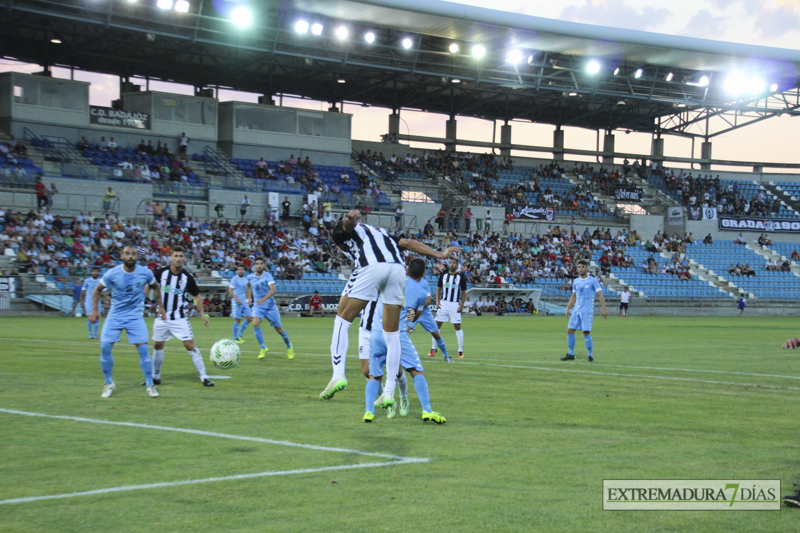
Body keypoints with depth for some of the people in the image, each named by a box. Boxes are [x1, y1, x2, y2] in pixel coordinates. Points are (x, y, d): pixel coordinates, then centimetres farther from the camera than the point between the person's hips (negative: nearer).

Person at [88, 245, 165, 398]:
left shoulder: (145, 273, -8)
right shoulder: (112, 273, -11)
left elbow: (155, 287, 14)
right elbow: (97, 290, 4)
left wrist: (160, 307, 12)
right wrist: (94, 309, -4)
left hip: (135, 316, 0)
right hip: (115, 316, 0)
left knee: (143, 349, -10)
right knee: (105, 347, -10)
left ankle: (150, 385, 4)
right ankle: (109, 384, 9)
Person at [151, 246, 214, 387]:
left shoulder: (187, 277, -7)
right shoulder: (161, 273, -5)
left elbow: (197, 295, 5)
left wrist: (202, 313, 1)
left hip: (180, 318, -2)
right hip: (162, 317, 2)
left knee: (190, 345, -8)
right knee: (158, 345, 11)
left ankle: (204, 377, -5)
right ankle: (155, 376, 28)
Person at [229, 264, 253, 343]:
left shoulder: (245, 279, 13)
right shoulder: (234, 279, -8)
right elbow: (230, 290, -13)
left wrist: (247, 299, 14)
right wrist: (237, 299, -20)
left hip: (244, 301, 7)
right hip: (236, 301, -7)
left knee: (249, 317, 0)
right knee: (237, 319, -5)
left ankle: (240, 334, 13)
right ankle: (235, 338, 5)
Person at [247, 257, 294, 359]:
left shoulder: (267, 276, -14)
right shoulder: (250, 277, 1)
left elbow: (273, 290, -28)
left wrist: (264, 299, -42)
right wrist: (249, 297, 16)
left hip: (270, 306, -3)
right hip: (258, 306, 3)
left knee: (278, 329, 6)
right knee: (255, 324, -24)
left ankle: (289, 347, 32)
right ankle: (263, 348, -10)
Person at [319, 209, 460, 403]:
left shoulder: (340, 233, 27)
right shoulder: (382, 232, 41)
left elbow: (347, 224, 3)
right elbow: (407, 243, 27)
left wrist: (350, 219, -20)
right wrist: (440, 255, 23)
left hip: (371, 267, -5)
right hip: (398, 268, 5)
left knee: (342, 321, 9)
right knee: (392, 335, 11)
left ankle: (338, 375, -4)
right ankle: (389, 393, 10)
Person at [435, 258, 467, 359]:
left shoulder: (461, 277, 1)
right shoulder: (443, 275, 7)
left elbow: (464, 292, 3)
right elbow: (439, 288, 12)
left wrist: (462, 305, -5)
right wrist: (437, 301, 0)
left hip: (455, 305, -2)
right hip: (443, 303, 2)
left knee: (457, 327, -2)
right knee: (437, 325, 0)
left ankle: (460, 350, 6)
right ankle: (433, 348, 10)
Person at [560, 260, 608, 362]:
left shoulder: (593, 281, -5)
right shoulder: (576, 281, 12)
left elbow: (600, 295, -6)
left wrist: (604, 309, -12)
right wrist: (568, 309, 15)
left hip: (587, 311, -6)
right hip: (577, 311, 6)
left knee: (586, 332, -10)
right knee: (570, 330, 2)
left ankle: (590, 355, 3)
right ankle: (571, 354, 13)